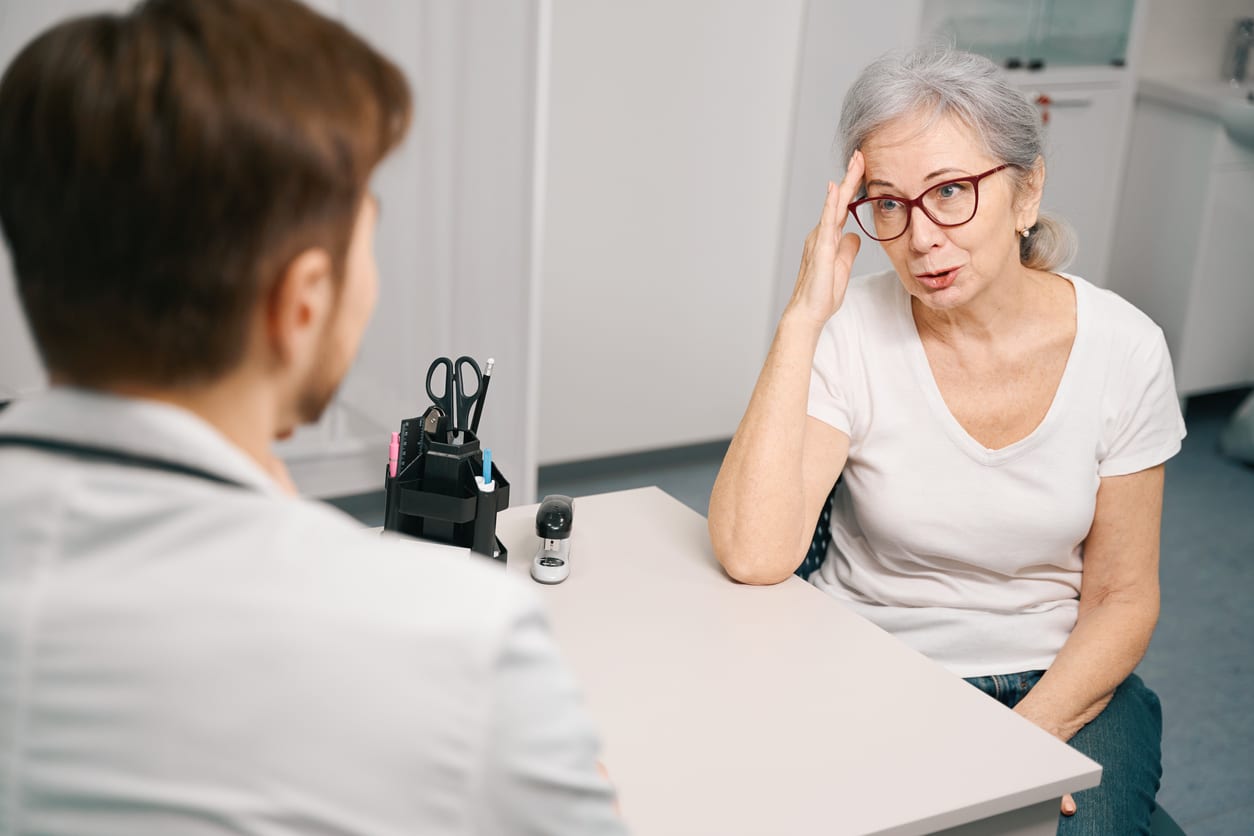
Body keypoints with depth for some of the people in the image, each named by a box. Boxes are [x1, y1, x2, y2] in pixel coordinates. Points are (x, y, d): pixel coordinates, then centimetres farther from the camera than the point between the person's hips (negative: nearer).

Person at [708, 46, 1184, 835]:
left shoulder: (1124, 348, -7)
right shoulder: (850, 332, -12)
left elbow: (1122, 594, 0)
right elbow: (753, 556, -25)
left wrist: (1028, 736, -16)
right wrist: (803, 316, -25)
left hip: (1056, 682, 1)